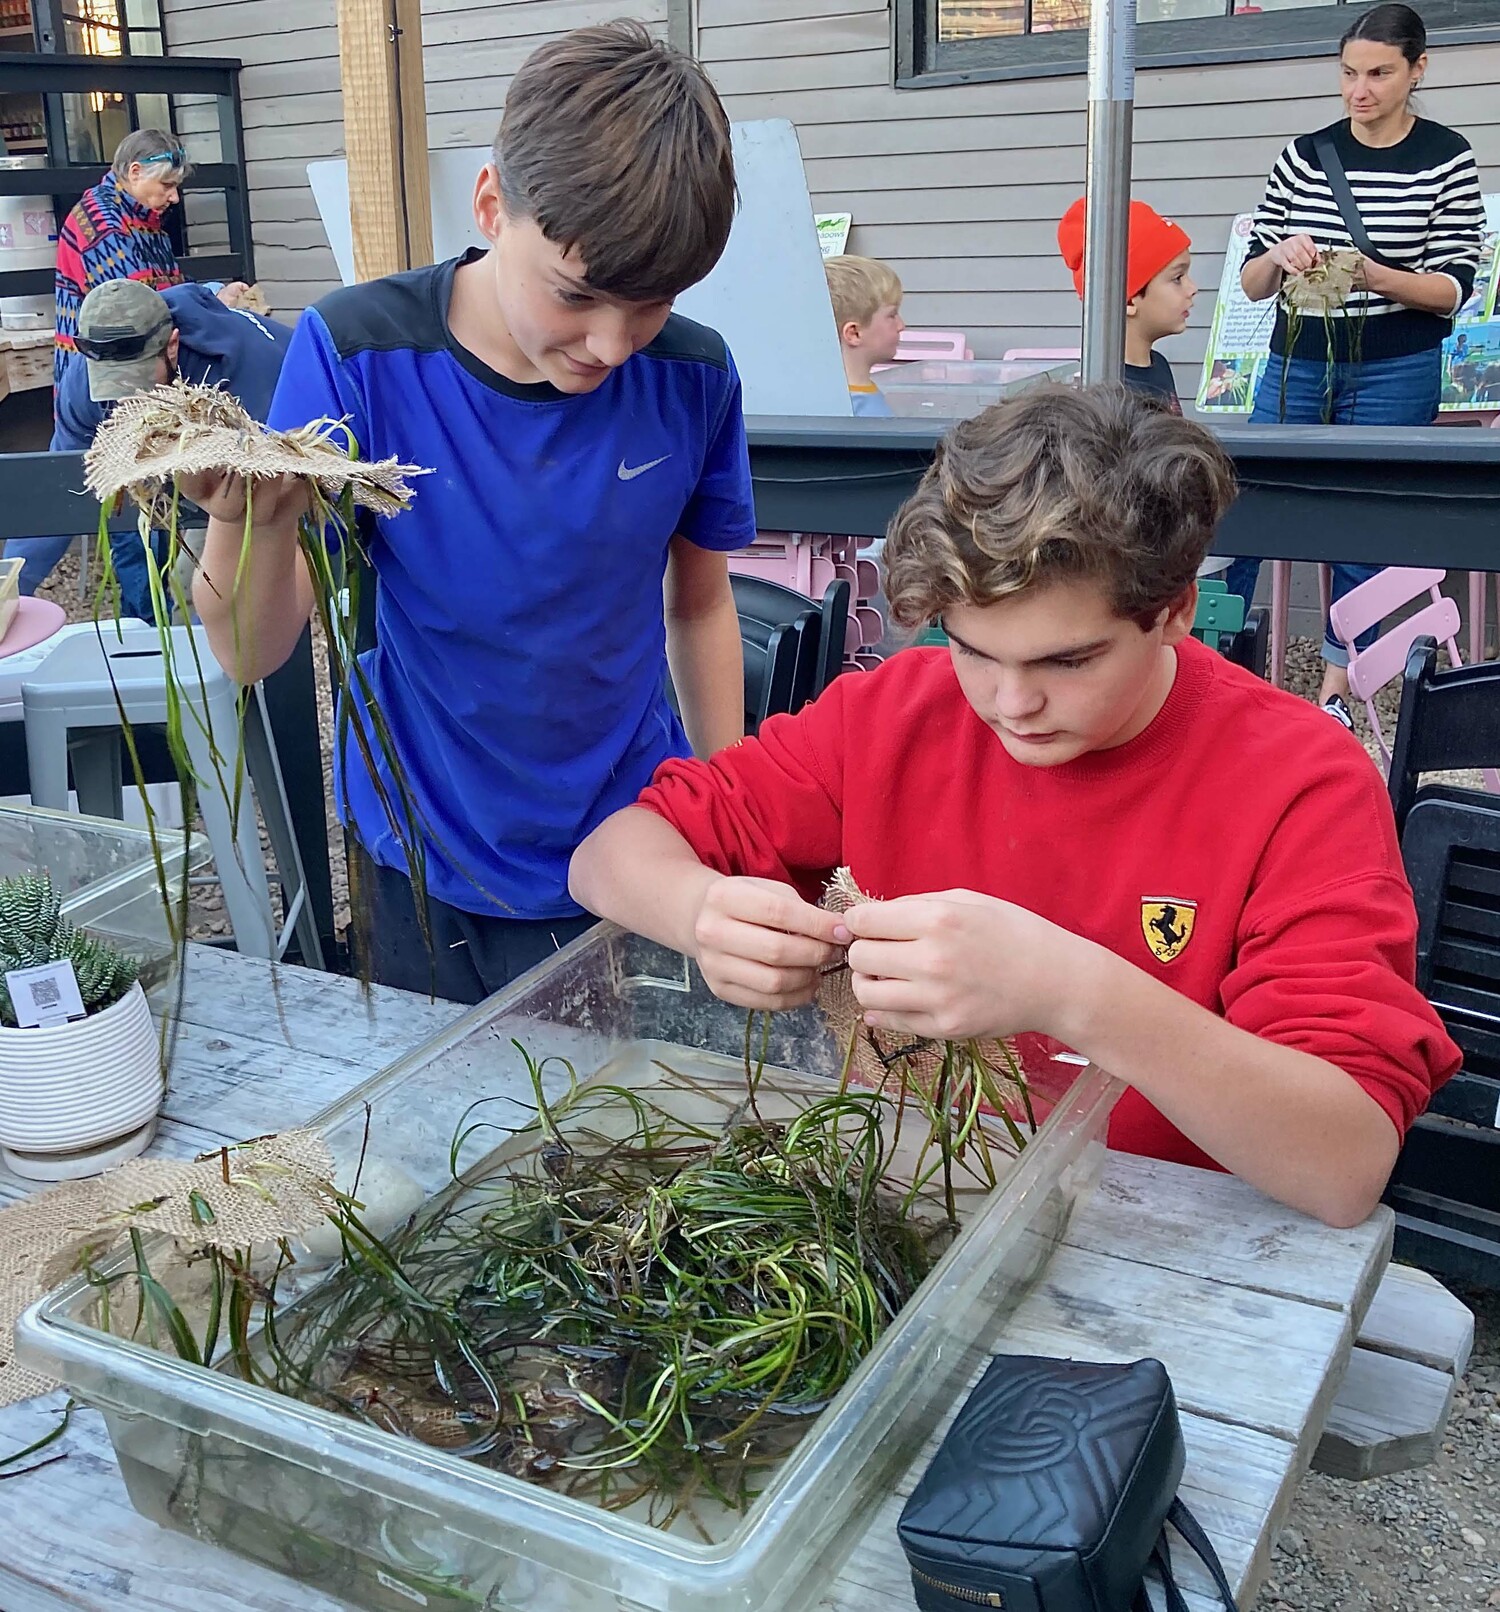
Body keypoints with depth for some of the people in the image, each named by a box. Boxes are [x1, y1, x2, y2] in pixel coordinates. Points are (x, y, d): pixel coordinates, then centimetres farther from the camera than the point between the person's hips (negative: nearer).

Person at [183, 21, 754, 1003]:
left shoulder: (692, 378, -11)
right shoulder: (358, 354, -17)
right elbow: (255, 654, -17)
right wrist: (251, 518, -38)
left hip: (634, 855, 1)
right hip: (428, 877, -1)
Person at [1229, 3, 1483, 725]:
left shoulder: (1446, 158, 0)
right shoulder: (1303, 156, 5)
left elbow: (1453, 287, -5)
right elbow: (1251, 283, 7)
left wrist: (1374, 276, -22)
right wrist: (1278, 257, -16)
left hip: (1395, 372, -2)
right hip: (1297, 361, 2)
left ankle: (1336, 690, 14)